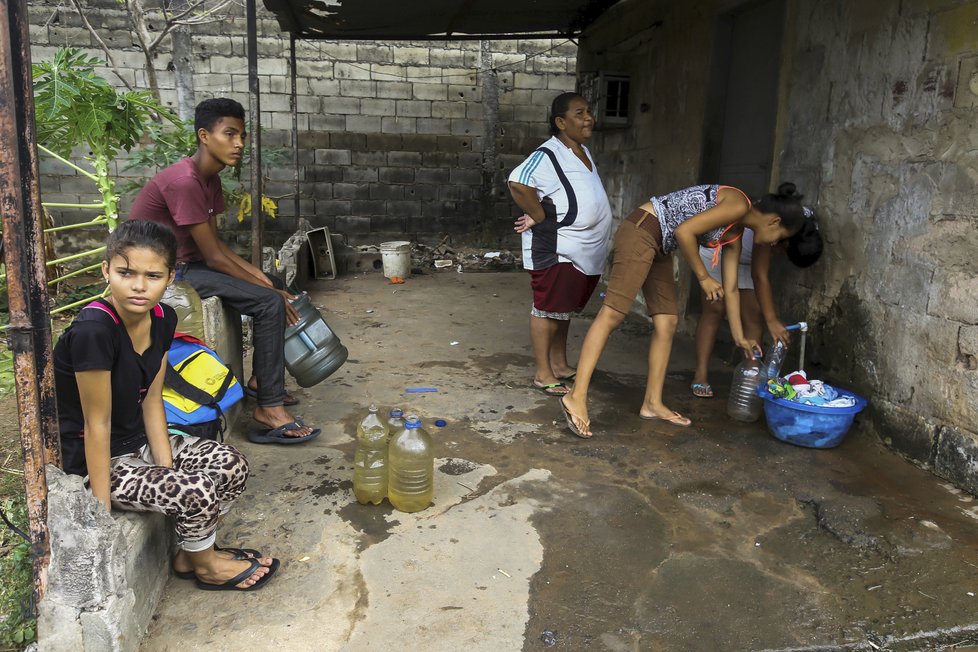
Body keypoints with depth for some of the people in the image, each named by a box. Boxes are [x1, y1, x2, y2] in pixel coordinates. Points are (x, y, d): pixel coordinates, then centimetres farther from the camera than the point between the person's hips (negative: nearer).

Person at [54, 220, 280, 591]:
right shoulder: (93, 330, -29)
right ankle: (206, 566, 9)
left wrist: (168, 469, -6)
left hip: (137, 442, 8)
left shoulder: (162, 319, -6)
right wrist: (102, 513, -19)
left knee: (232, 466, -4)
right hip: (92, 462, -7)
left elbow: (151, 401, -1)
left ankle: (189, 555, 17)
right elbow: (97, 425, -25)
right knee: (197, 490, -22)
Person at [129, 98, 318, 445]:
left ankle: (260, 380, 20)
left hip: (186, 263, 10)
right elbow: (214, 257, -21)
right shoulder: (184, 181, -23)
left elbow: (216, 244, 9)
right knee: (270, 302, -21)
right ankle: (269, 410, -16)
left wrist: (260, 276, -2)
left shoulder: (210, 178, 7)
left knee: (275, 286, 13)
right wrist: (267, 290, -14)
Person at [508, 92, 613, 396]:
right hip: (556, 250, -9)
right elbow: (518, 184, -30)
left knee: (564, 309, 17)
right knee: (548, 309, -2)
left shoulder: (583, 152, 14)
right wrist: (541, 217, -21)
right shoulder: (548, 155, -16)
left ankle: (559, 364, 29)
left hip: (585, 251, 9)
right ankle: (543, 374, 7)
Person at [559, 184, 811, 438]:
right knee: (613, 313, -18)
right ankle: (576, 396, -23)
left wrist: (740, 337, 24)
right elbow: (684, 231, -19)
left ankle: (652, 403, 10)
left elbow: (730, 289, 20)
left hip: (658, 247, 10)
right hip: (641, 231, -10)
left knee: (668, 322, 7)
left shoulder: (734, 236, 16)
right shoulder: (739, 204, -11)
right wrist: (703, 277, -9)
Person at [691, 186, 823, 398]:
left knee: (754, 316, -2)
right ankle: (700, 377, -9)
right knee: (714, 310, -11)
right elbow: (759, 276, -39)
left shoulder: (809, 223, -20)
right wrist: (772, 320, -40)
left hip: (746, 259, 7)